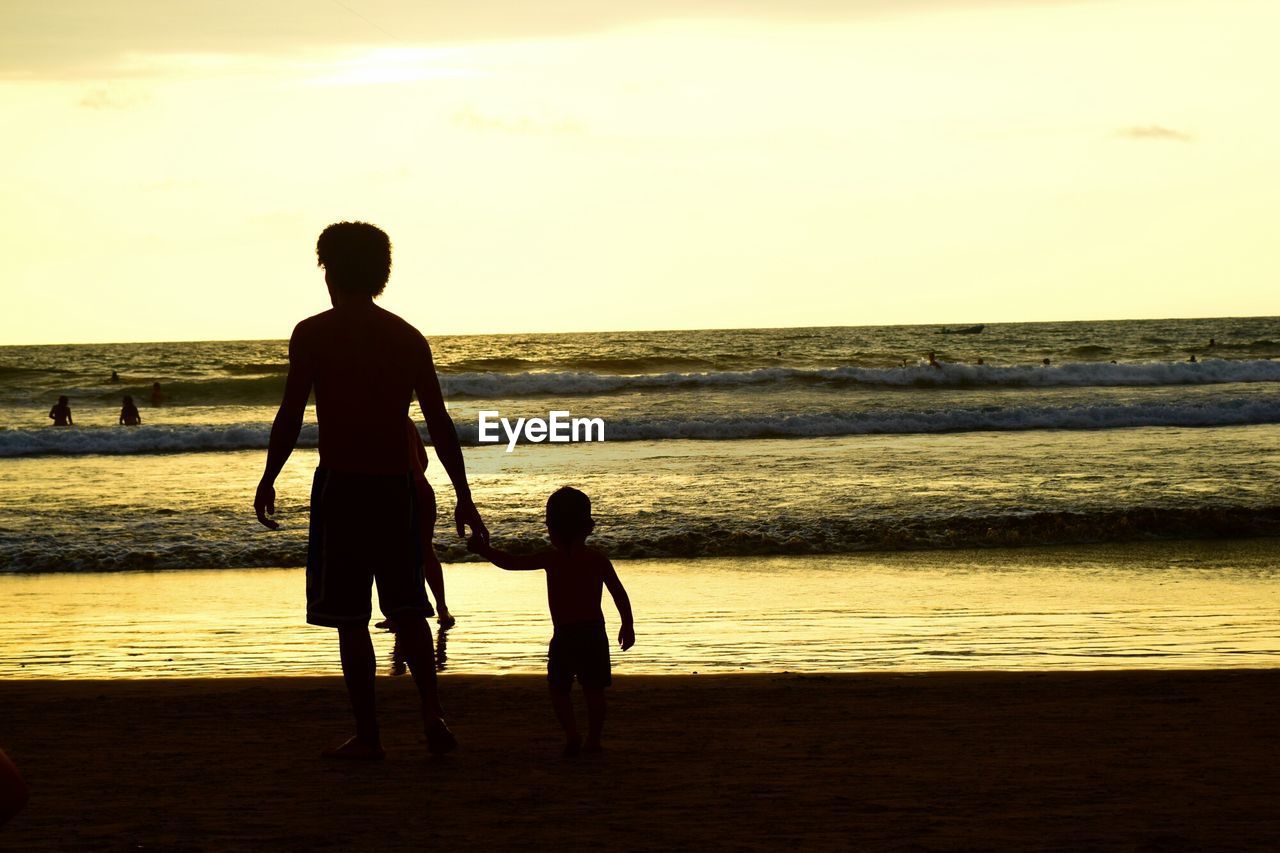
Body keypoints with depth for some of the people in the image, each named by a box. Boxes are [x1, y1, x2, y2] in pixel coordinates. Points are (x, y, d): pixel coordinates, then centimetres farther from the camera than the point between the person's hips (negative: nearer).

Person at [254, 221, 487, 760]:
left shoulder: (313, 334, -4)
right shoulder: (408, 338, 7)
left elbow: (290, 417, -6)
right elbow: (440, 424, 7)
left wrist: (268, 480, 6)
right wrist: (464, 497, 12)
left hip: (340, 483, -4)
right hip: (395, 483, 4)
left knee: (351, 618, 2)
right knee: (407, 608, 15)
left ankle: (367, 736, 3)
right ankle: (433, 719, 5)